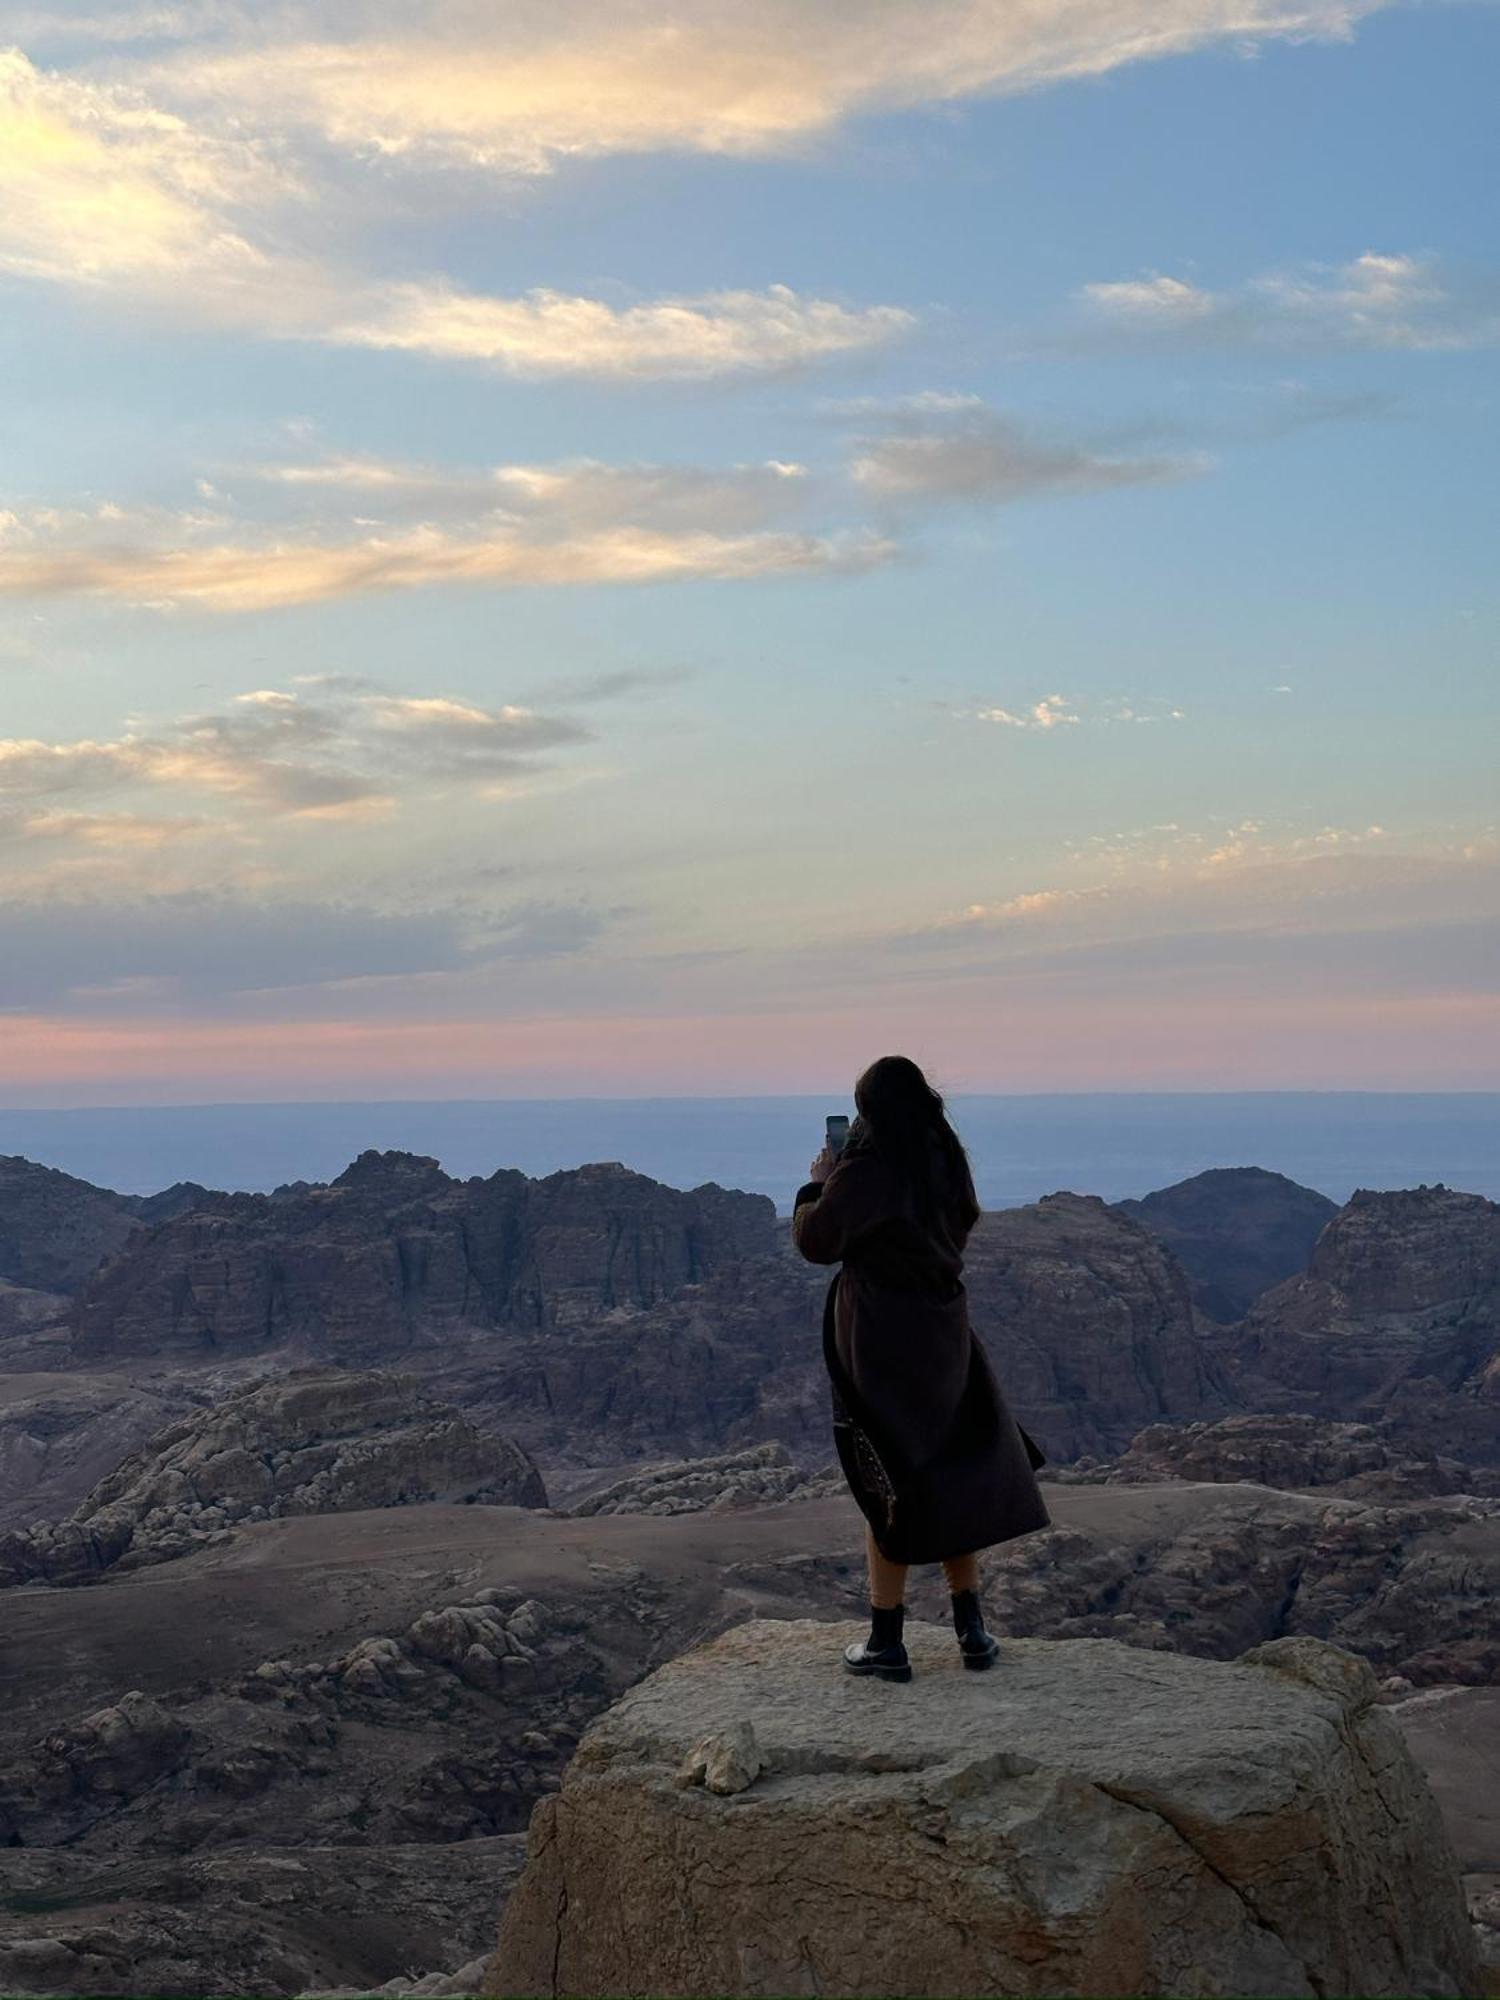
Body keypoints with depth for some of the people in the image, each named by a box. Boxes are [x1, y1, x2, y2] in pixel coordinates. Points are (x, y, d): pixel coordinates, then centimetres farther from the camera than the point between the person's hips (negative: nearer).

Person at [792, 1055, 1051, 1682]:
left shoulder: (868, 1169, -17)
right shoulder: (946, 1160, 3)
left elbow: (817, 1240, -19)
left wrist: (817, 1182, -1)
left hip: (878, 1336, -5)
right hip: (942, 1326, 5)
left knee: (889, 1485, 3)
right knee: (951, 1476, 16)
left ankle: (886, 1641, 8)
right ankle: (971, 1628, 17)